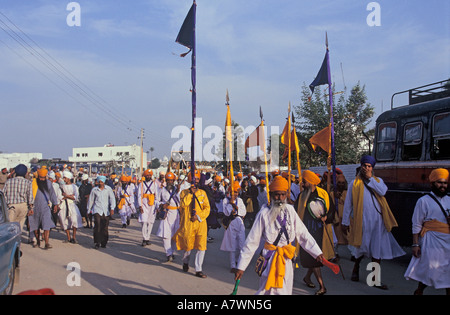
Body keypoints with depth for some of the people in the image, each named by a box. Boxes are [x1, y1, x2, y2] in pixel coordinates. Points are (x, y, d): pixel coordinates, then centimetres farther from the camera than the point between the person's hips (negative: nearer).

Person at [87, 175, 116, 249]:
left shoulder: (108, 189, 5)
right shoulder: (94, 189, 7)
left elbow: (112, 198, 1)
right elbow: (90, 200, 17)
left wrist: (112, 208, -10)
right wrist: (89, 210, 22)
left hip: (106, 211, 1)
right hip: (97, 210, 0)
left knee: (105, 227, 1)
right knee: (97, 225, -15)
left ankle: (103, 243, 14)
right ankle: (97, 243, -8)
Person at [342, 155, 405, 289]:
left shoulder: (378, 181, 12)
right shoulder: (354, 183, 5)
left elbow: (382, 191, -12)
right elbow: (348, 204, 5)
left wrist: (370, 178, -8)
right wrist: (345, 222, 3)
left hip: (378, 221, 2)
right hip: (362, 221, -2)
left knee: (377, 249, 1)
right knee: (362, 247, 5)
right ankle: (356, 268, 34)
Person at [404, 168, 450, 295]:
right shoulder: (424, 201, -1)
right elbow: (416, 225, -3)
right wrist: (415, 244, -9)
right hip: (432, 241, -4)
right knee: (429, 269, -1)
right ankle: (419, 291, 21)